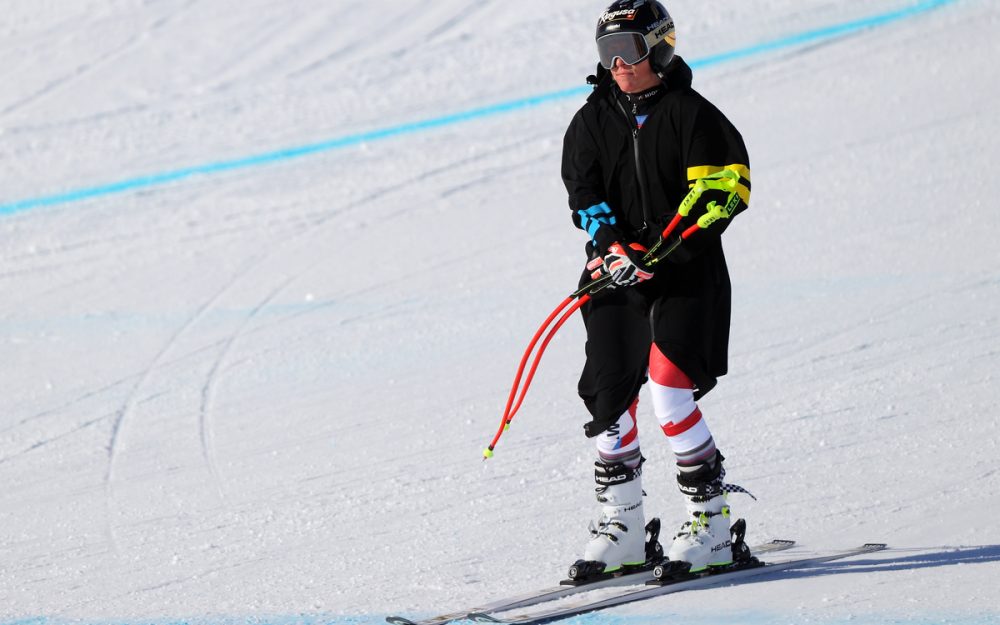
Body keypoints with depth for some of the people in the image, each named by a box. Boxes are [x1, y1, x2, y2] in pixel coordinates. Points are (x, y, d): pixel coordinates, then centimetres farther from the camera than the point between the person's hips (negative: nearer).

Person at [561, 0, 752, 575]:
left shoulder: (691, 114, -2)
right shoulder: (593, 121, 12)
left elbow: (724, 187, -9)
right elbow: (584, 192, 3)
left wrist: (662, 251, -20)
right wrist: (611, 246, -17)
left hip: (687, 277, -5)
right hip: (617, 279, 5)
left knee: (669, 388, -17)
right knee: (611, 397, -2)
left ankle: (712, 523, -9)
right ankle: (622, 528, 10)